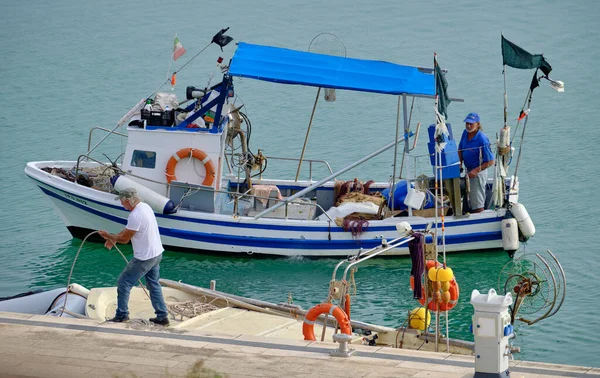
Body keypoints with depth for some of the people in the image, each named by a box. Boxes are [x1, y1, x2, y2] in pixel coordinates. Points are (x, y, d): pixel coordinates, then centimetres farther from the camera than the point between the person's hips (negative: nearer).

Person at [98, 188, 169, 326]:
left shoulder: (135, 215, -26)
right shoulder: (145, 206, 5)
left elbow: (124, 238, -17)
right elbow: (128, 229, 17)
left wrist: (108, 236, -1)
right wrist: (113, 239, 15)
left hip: (144, 258, -9)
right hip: (157, 253, 9)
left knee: (124, 283, 5)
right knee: (154, 285, 19)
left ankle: (122, 315, 14)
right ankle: (162, 316, 21)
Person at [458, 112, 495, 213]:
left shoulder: (482, 140, -25)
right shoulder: (465, 133, -3)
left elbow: (490, 161, -21)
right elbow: (460, 149, 13)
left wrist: (476, 170, -26)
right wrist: (460, 163, -1)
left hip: (479, 172, -8)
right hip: (469, 170, 8)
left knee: (477, 205, 0)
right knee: (471, 202, 23)